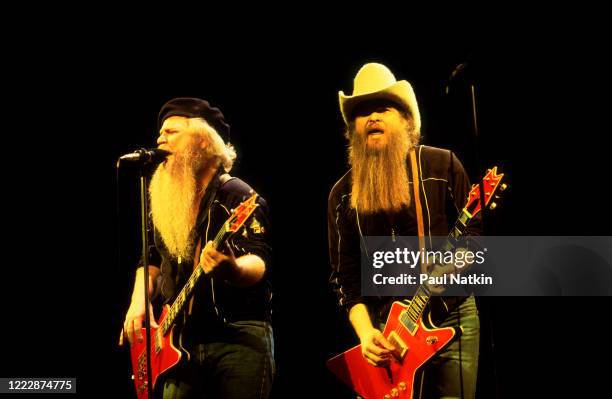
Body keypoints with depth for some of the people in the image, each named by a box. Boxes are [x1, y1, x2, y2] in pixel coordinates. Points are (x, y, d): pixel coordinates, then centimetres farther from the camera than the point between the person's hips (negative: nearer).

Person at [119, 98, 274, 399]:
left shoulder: (237, 196, -6)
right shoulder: (166, 199, 15)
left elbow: (260, 262, -17)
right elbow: (152, 258, 25)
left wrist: (231, 269, -40)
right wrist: (139, 302, 8)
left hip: (239, 337, -6)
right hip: (181, 342, 6)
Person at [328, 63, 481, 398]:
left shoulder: (443, 165, -3)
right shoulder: (343, 193, 3)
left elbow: (473, 233, 1)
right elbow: (345, 274, 3)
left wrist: (451, 266, -19)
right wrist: (365, 332, -10)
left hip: (452, 316, -1)